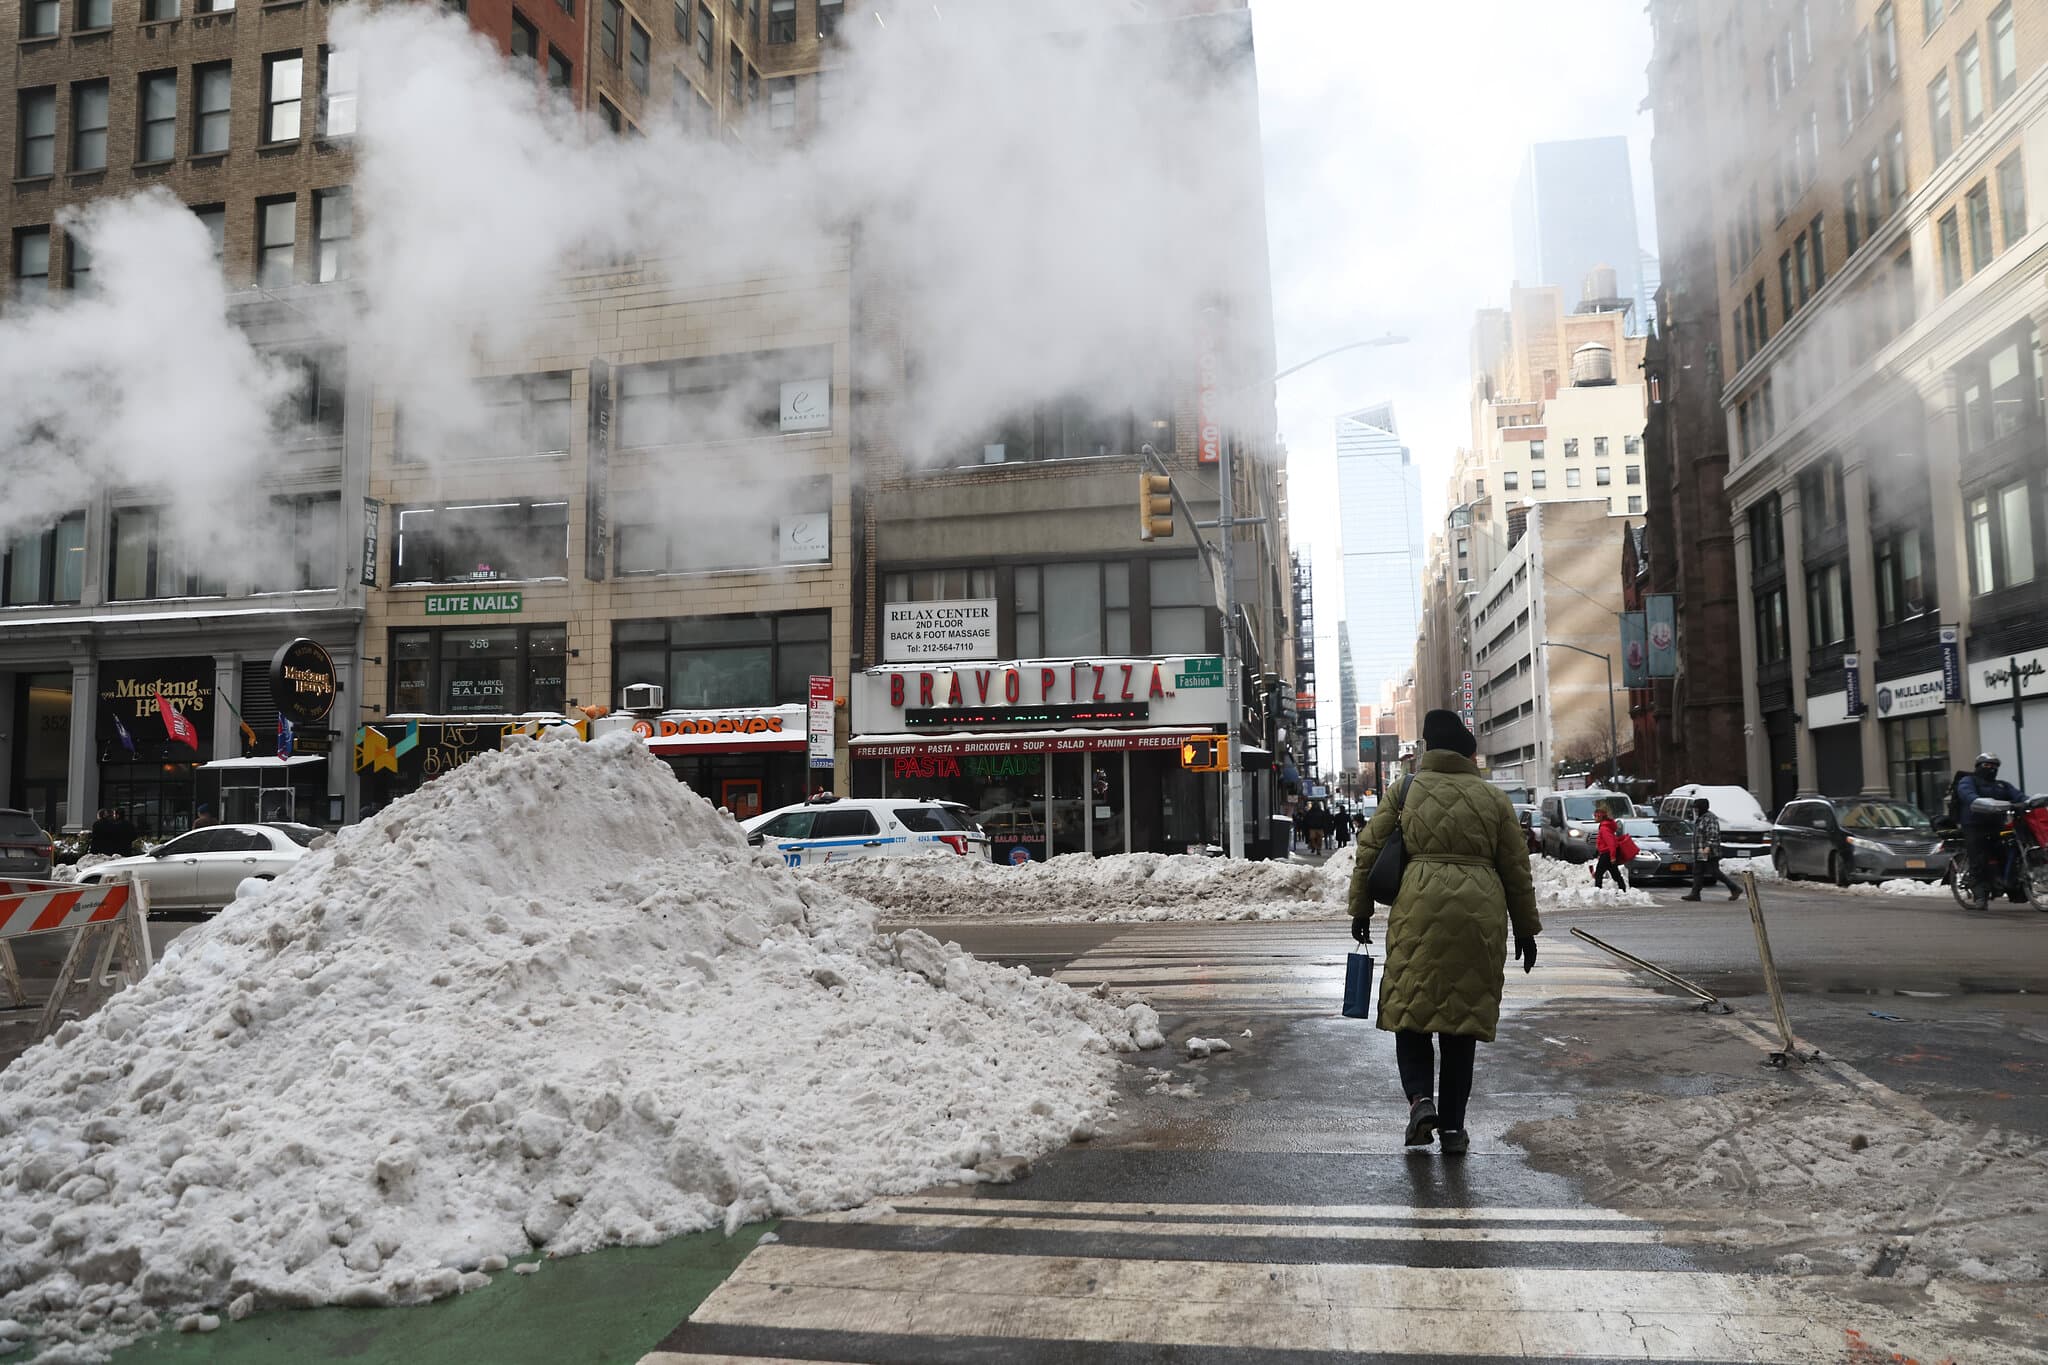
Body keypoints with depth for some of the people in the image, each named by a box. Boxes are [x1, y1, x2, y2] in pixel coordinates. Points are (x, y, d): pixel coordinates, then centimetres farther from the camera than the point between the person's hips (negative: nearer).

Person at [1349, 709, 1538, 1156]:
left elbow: (1369, 850, 5)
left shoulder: (1404, 791, 7)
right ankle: (1452, 1127, 12)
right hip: (1480, 911, 2)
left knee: (1411, 1007, 9)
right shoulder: (1494, 798, 12)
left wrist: (1361, 910, 13)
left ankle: (1421, 1098, -12)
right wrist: (1526, 929, 21)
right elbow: (1517, 869, 14)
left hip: (1420, 906, -2)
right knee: (1463, 1015, 8)